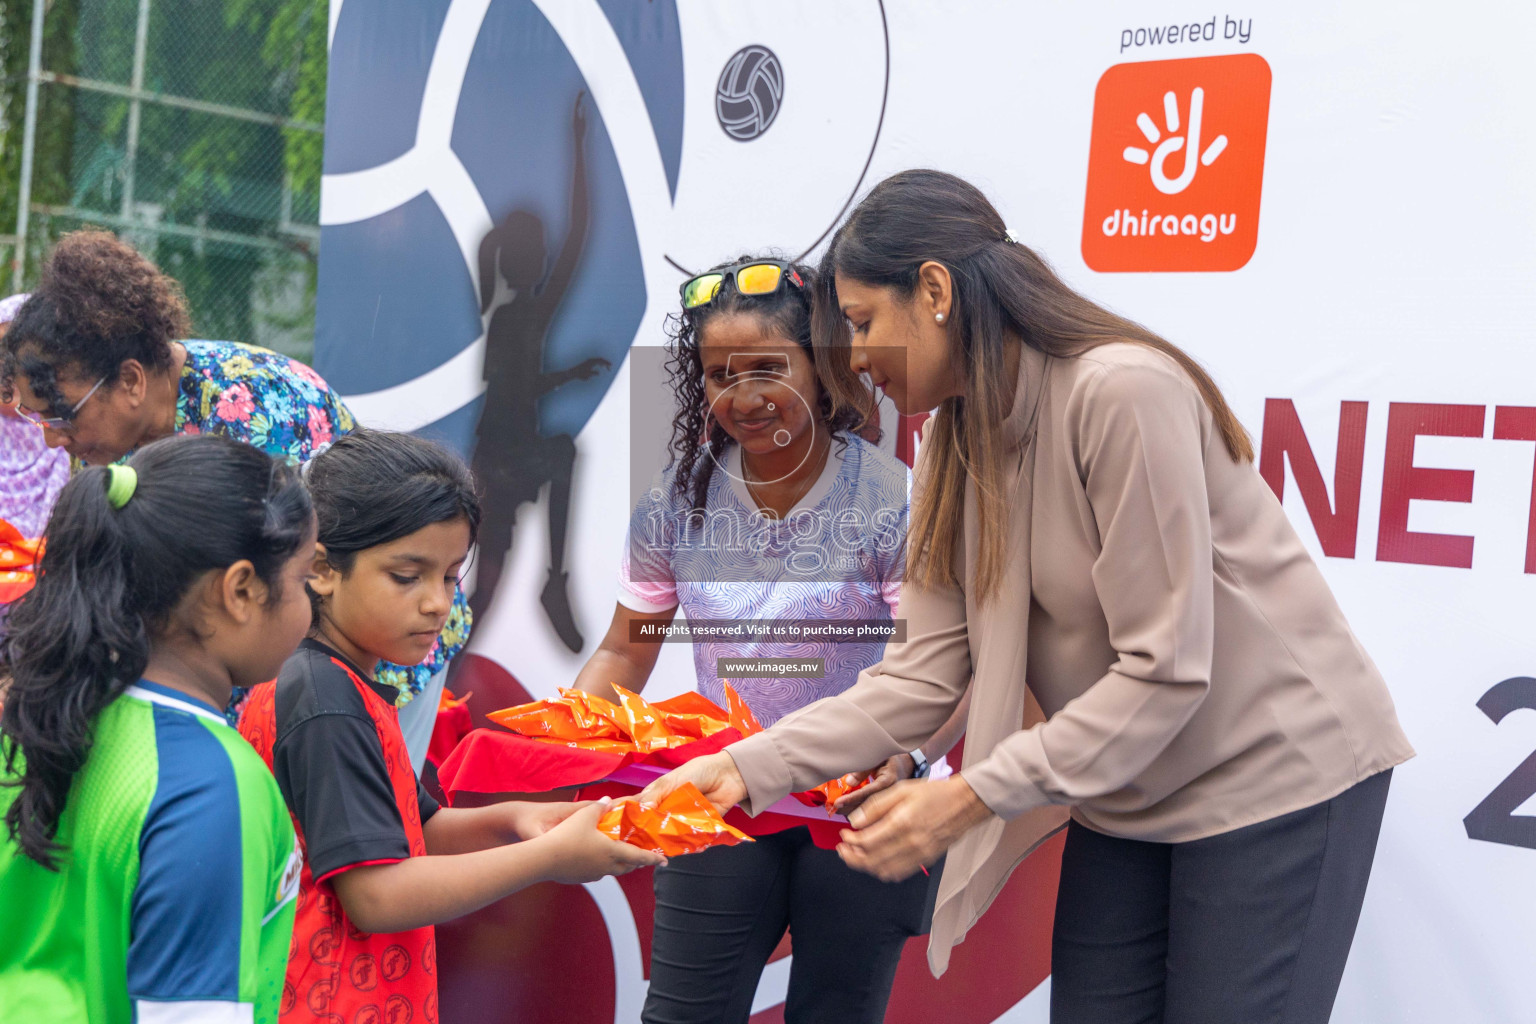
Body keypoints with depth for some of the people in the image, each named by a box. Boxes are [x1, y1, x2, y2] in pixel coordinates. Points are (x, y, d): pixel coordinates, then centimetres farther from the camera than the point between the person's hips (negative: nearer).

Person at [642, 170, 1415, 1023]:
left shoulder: (1122, 393, -23)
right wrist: (751, 768, -12)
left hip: (1274, 774, -7)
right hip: (1125, 794, 7)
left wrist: (975, 795, -25)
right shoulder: (955, 447, 3)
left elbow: (1165, 671, -23)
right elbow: (923, 675, -2)